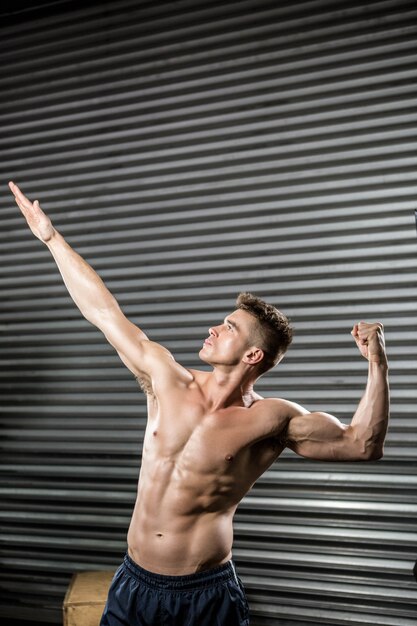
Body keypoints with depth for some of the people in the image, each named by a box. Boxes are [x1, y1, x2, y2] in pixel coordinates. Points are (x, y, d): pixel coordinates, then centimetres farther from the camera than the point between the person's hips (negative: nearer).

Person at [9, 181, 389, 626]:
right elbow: (103, 311, 2)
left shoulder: (272, 419, -11)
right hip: (134, 584, 4)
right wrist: (52, 238, 8)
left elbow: (362, 444, -11)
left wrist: (377, 364, -23)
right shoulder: (167, 381, -2)